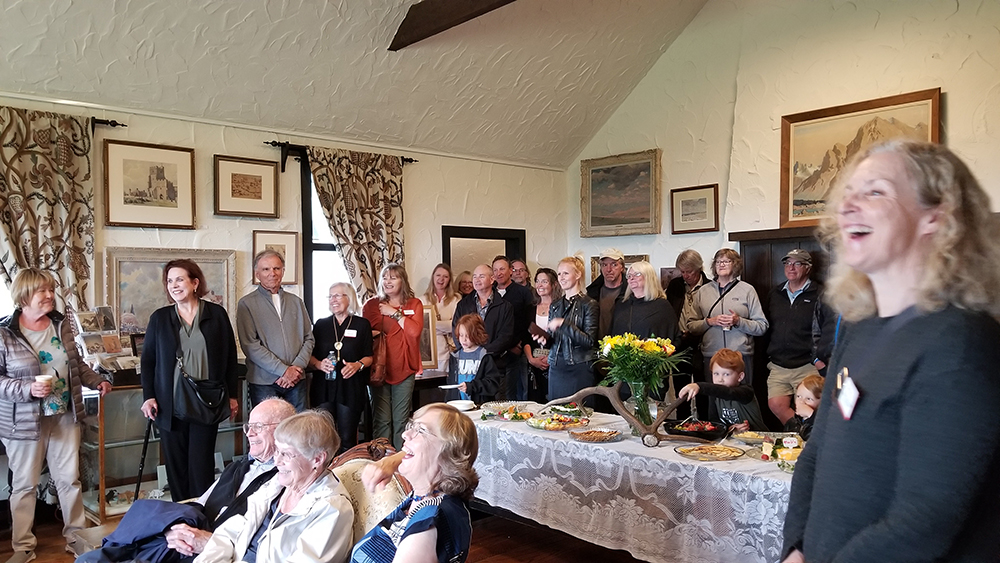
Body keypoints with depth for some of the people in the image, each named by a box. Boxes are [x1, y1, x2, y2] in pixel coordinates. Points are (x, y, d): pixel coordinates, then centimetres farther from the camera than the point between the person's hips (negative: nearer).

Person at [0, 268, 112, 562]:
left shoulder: (61, 323, 4)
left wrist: (97, 381, 8)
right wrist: (27, 389, -23)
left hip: (65, 416, 4)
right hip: (24, 421, -4)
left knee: (70, 478, 10)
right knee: (24, 484, 9)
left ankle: (76, 537, 23)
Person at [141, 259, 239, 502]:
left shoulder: (216, 314, 1)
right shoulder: (159, 318, 5)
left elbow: (230, 356, 5)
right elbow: (147, 359, 9)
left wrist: (232, 395, 4)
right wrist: (148, 396, -1)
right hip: (170, 405, 2)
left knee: (201, 464, 2)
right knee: (175, 463, 7)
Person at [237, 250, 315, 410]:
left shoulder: (296, 302, 13)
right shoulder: (247, 304, 0)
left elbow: (309, 338, 10)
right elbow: (250, 345, -9)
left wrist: (297, 367, -6)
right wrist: (284, 370, -12)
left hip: (296, 380, 3)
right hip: (264, 382, -3)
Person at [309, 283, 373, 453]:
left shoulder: (362, 324, 7)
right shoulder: (321, 324, 13)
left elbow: (369, 357, 8)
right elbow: (310, 356, 11)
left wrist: (358, 365, -13)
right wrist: (319, 364, -11)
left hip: (351, 387, -1)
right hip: (323, 387, 2)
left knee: (348, 439, -1)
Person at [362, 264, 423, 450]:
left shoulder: (414, 304, 8)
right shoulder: (372, 305, 9)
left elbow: (415, 331, -8)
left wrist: (394, 313, -5)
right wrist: (374, 334, -13)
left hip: (404, 369, 0)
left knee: (401, 421, 3)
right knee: (382, 420, -1)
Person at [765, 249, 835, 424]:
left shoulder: (819, 295, -2)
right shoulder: (775, 295, 14)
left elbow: (831, 327, -8)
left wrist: (820, 358, -12)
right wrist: (768, 356, 10)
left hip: (807, 366, -4)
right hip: (777, 367, 4)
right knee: (776, 404, -5)